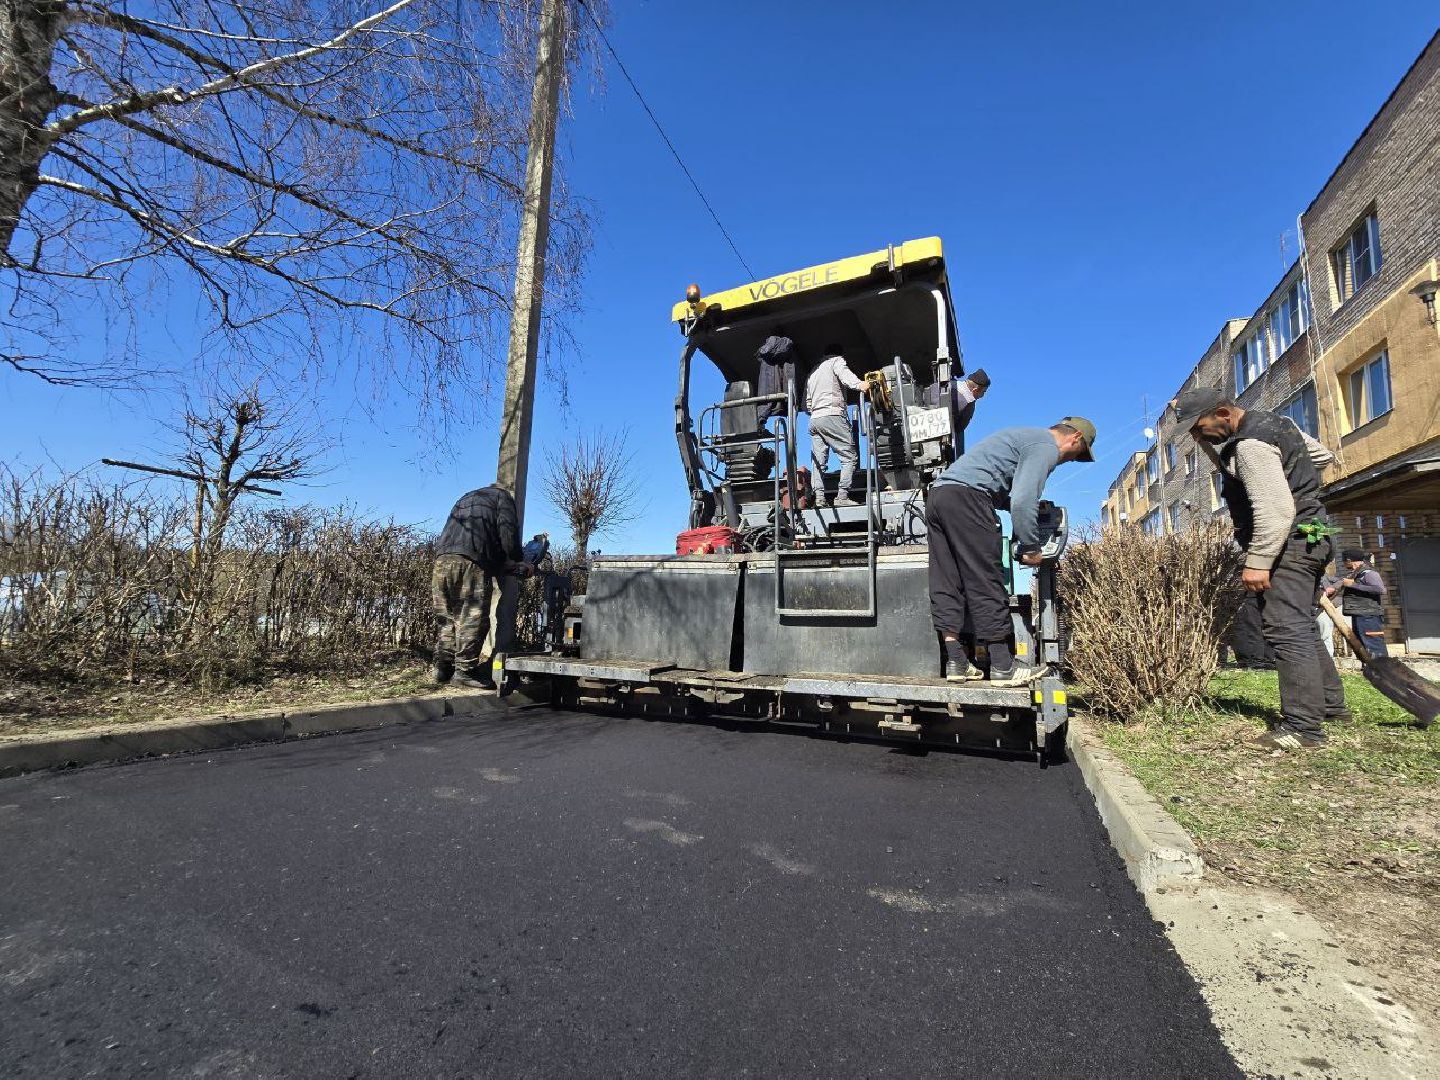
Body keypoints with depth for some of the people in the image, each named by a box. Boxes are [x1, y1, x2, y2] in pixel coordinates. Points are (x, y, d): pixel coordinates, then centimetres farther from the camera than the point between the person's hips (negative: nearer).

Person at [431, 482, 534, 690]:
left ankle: (443, 667, 14)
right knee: (472, 618, -4)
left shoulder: (465, 498, 36)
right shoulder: (502, 496, 15)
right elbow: (508, 533, -2)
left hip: (442, 560, 7)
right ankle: (465, 669, -5)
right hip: (470, 562, -7)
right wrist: (519, 561, 14)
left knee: (449, 618, 13)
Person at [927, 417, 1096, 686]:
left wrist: (1033, 505, 32)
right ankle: (1003, 668, 1)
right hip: (966, 495, -10)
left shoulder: (1026, 436, 31)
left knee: (946, 585, 5)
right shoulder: (1046, 446, 1)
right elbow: (1022, 502, -11)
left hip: (937, 491, 10)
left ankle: (956, 662, 9)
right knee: (987, 584, -5)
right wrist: (1030, 548, -1)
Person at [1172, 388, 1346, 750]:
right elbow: (1322, 454, 27)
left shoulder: (1250, 445, -20)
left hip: (1289, 543, -11)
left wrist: (1257, 562, -26)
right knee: (1300, 627, 18)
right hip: (1307, 539, 11)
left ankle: (1304, 727, -13)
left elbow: (1276, 510, -26)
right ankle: (1329, 704, 27)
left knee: (1285, 630, -14)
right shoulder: (1272, 421, 13)